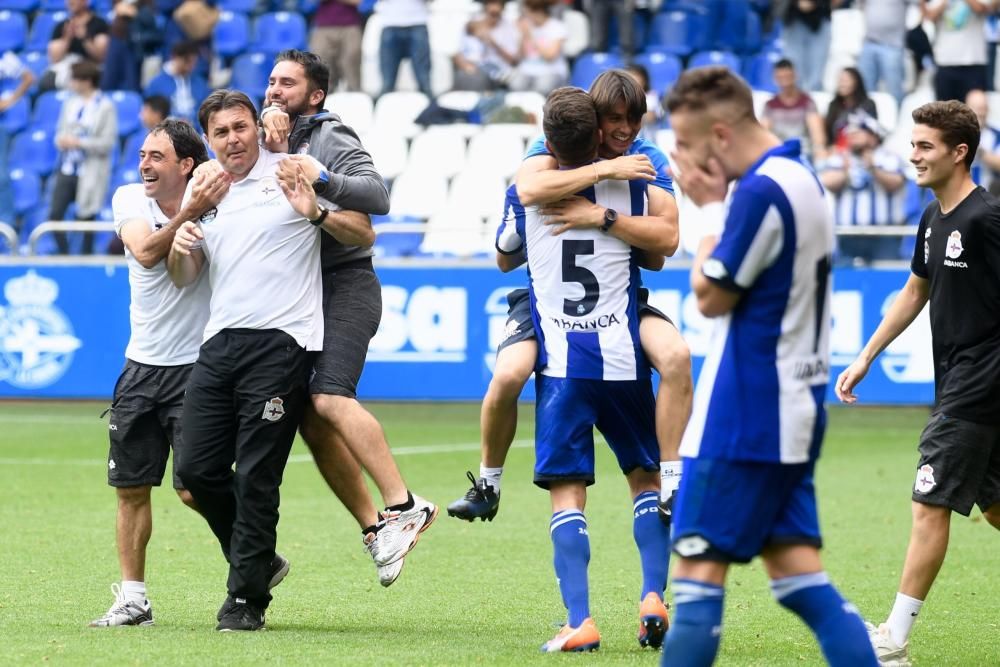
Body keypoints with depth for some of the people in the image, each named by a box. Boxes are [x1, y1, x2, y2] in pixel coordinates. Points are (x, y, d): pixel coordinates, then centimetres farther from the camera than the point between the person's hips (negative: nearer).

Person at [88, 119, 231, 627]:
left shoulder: (216, 203, -8)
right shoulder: (129, 199, 1)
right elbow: (146, 252, -16)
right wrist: (189, 214, -29)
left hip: (196, 365, -5)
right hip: (142, 363, 5)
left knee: (194, 488, -11)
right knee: (130, 486, 6)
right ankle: (132, 599, 14)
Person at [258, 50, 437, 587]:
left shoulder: (330, 139, -4)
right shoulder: (279, 141, 20)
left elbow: (378, 195, -17)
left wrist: (322, 180, -27)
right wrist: (270, 136, -7)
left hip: (345, 286, -8)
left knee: (329, 398, -25)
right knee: (312, 422, 1)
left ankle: (402, 505, -26)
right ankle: (373, 527, 5)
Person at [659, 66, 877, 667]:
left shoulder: (761, 193, -19)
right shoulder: (802, 177, 12)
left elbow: (710, 296, -11)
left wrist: (709, 207, -3)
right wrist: (717, 204, 7)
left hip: (745, 420, -10)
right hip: (793, 412, 10)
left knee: (699, 576, -5)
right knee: (804, 583, 7)